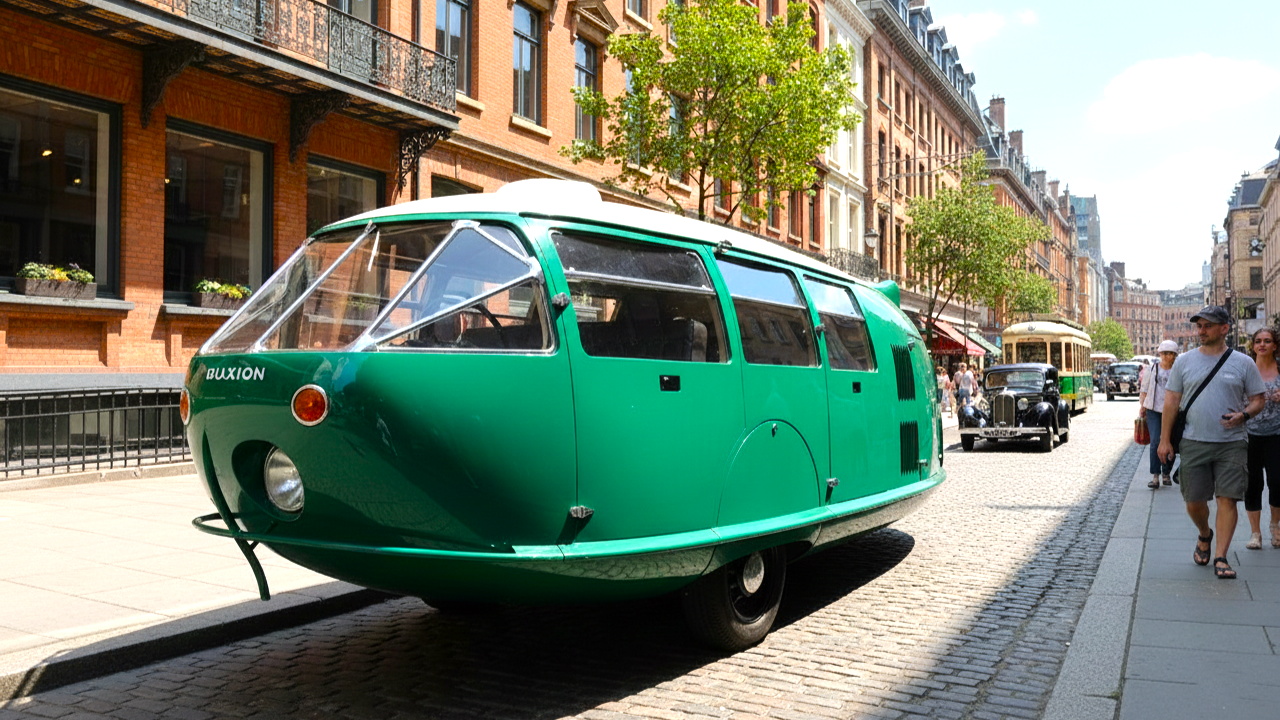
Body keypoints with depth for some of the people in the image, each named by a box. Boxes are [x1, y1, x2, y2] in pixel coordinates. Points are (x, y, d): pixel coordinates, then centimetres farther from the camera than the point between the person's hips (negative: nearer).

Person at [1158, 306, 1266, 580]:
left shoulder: (1243, 363, 3)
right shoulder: (1184, 361, 6)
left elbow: (1258, 400, 8)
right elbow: (1171, 402, 7)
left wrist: (1244, 414, -15)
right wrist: (1165, 440, 2)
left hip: (1232, 444, -1)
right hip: (1193, 442, 1)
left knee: (1227, 499, -6)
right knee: (1193, 502, 5)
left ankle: (1221, 557, 2)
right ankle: (1205, 535, 35)